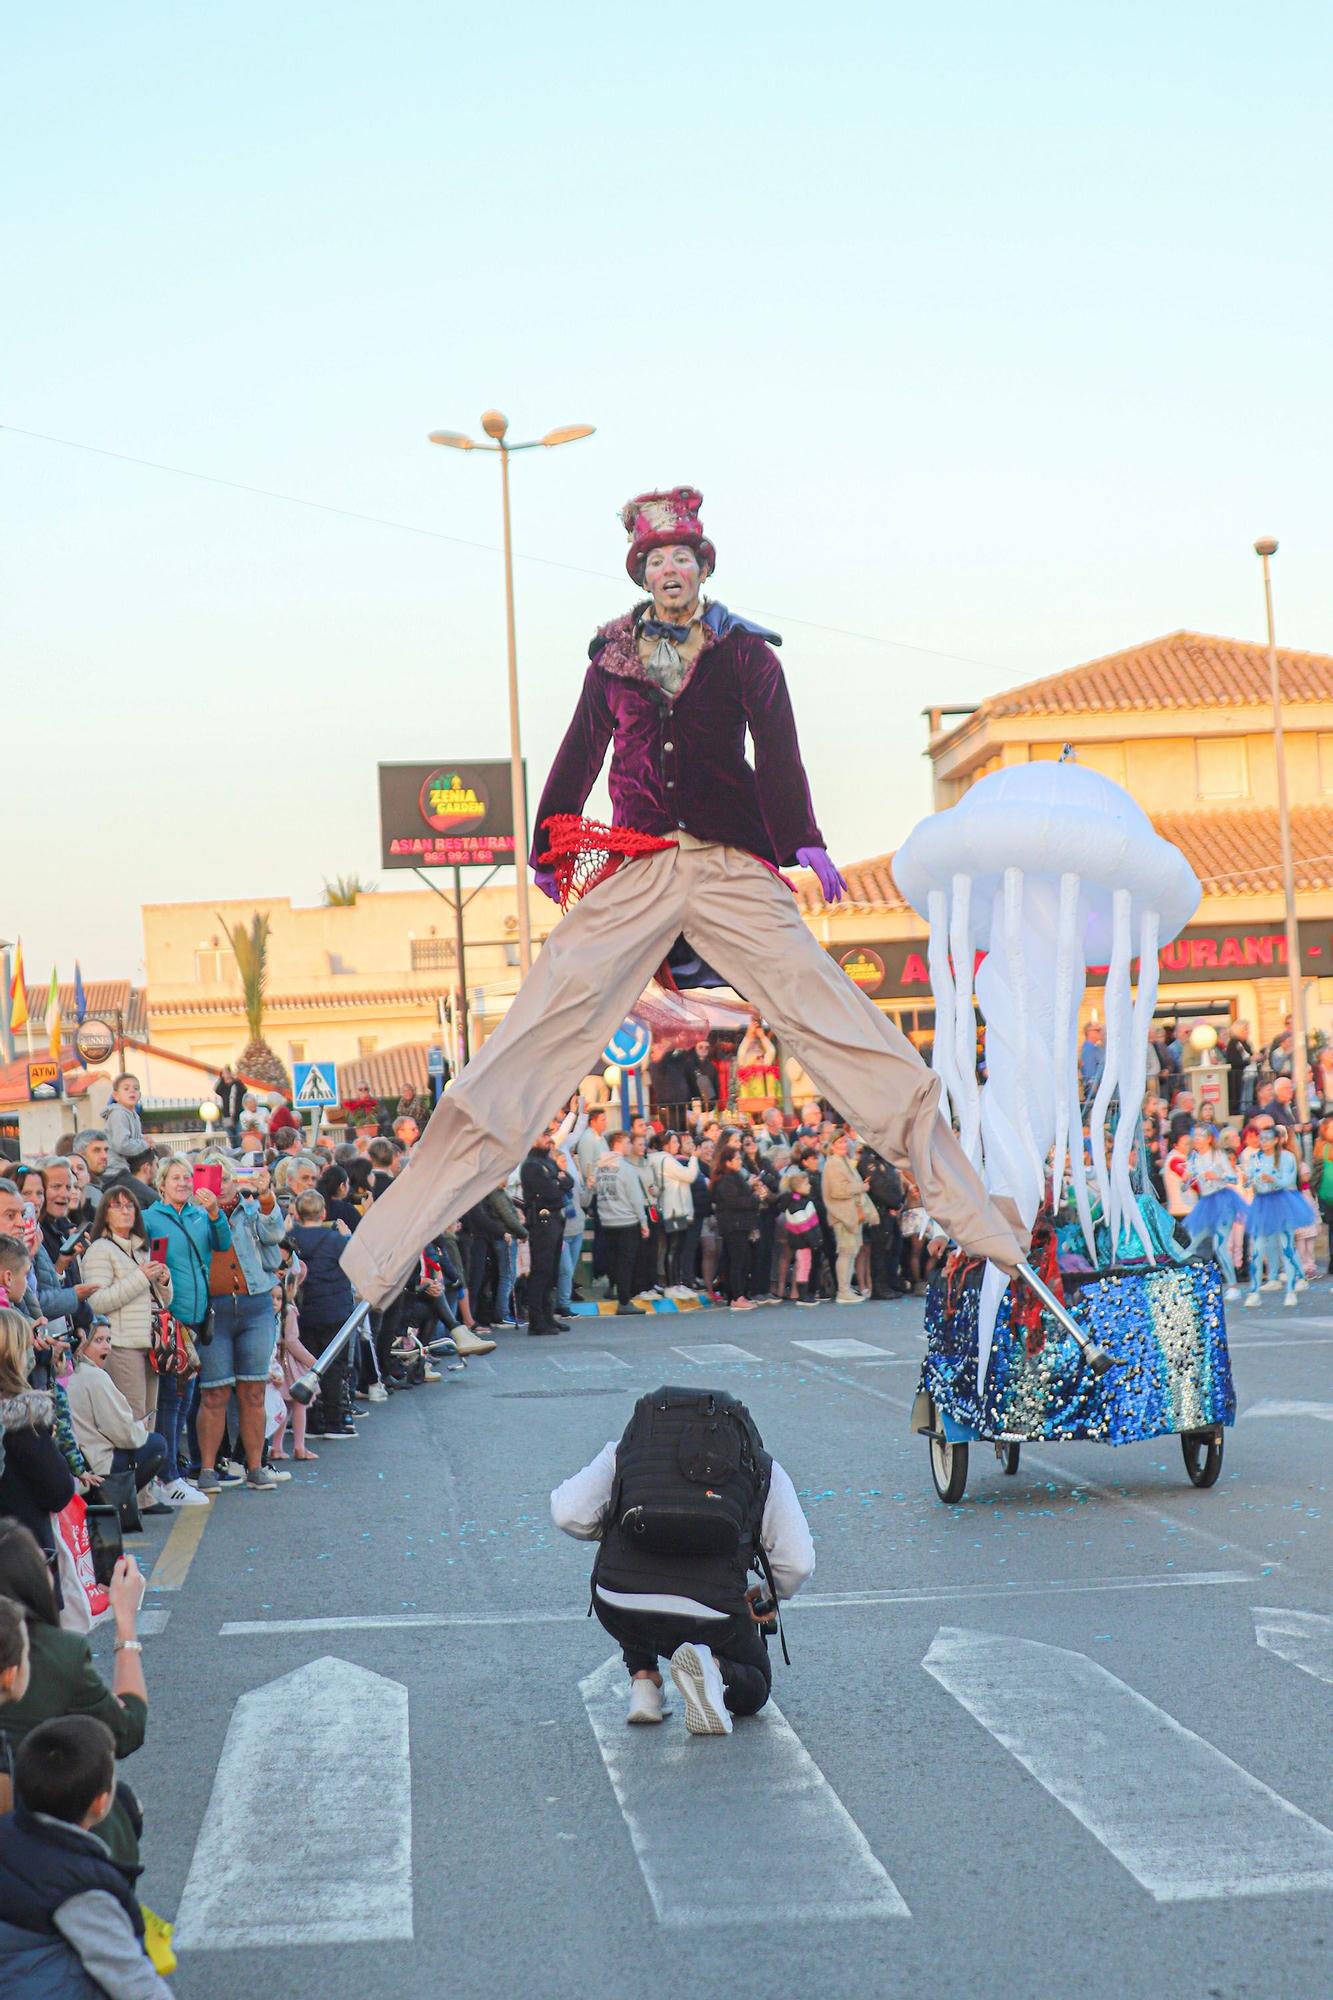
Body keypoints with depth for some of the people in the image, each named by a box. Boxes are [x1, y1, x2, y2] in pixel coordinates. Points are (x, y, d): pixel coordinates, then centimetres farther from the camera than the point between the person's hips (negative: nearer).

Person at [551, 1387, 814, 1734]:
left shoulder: (626, 1448, 20)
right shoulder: (763, 1468, 19)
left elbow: (568, 1514, 7)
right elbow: (797, 1563, 9)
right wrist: (768, 1596, 31)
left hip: (622, 1611, 2)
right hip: (708, 1619, -2)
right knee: (751, 1694, 28)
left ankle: (644, 1682, 18)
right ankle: (708, 1667, -6)